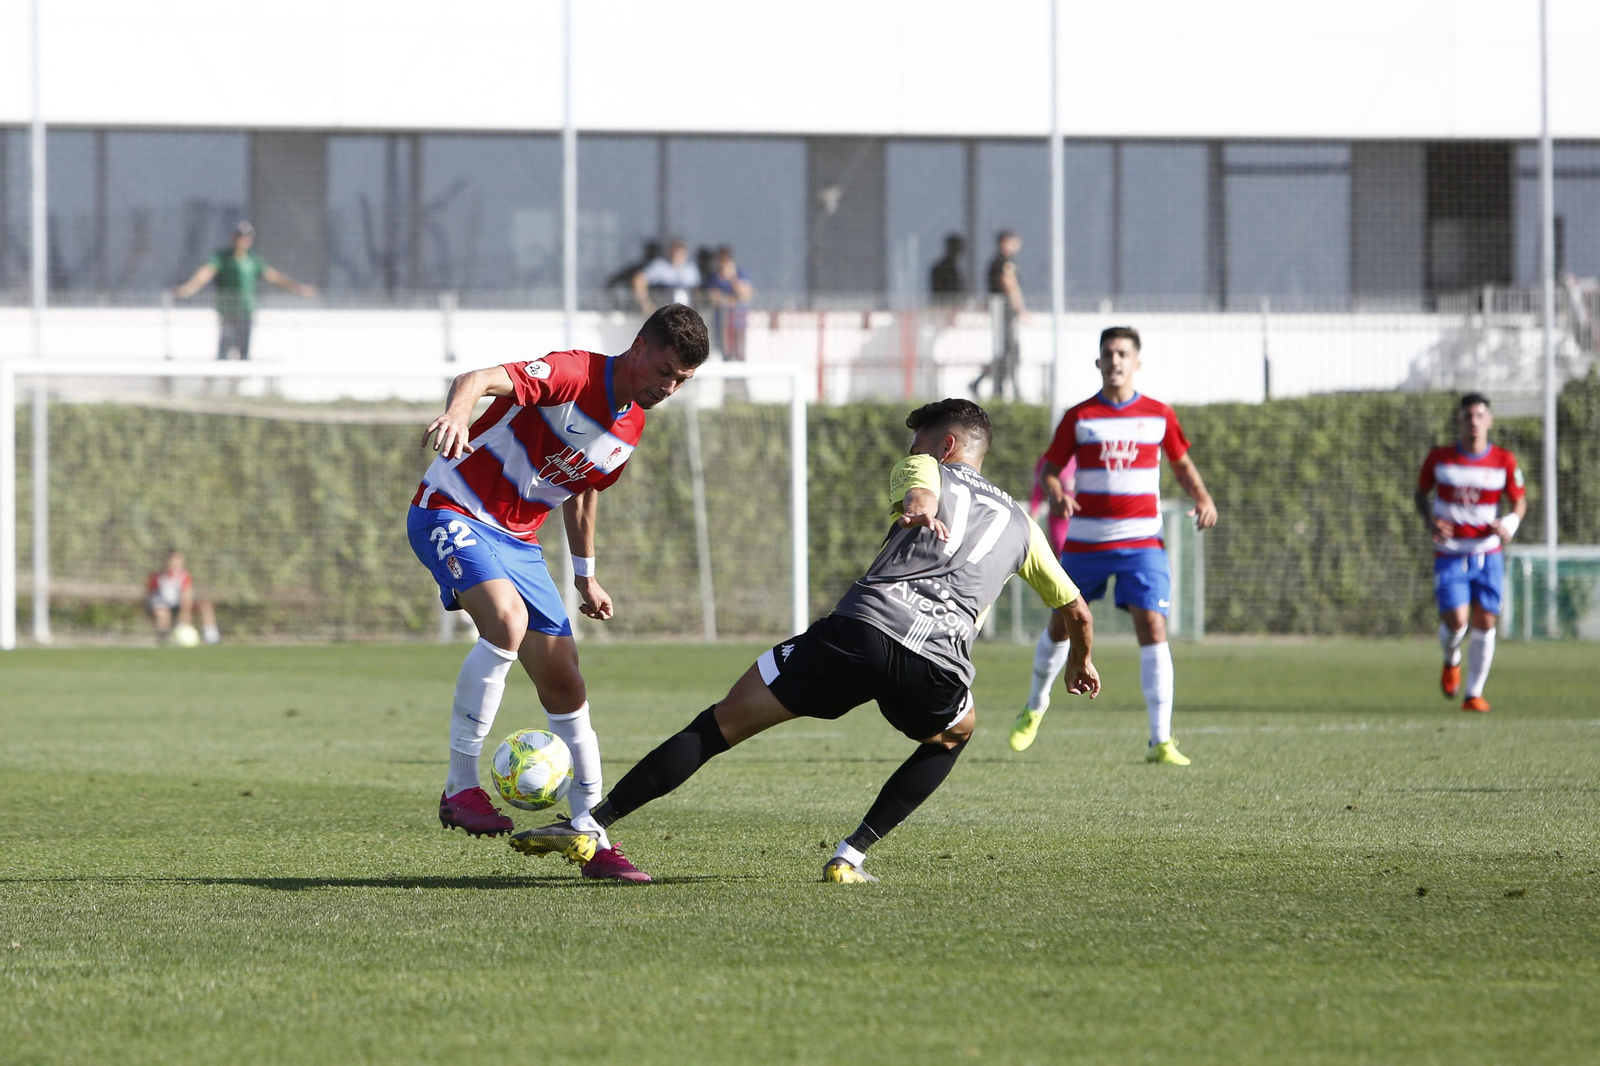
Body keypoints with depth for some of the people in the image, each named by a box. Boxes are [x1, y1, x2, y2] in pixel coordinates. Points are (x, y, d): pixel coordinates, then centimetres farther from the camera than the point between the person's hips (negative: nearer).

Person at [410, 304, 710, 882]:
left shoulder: (632, 426, 7)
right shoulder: (573, 374, -19)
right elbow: (481, 380, -36)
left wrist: (585, 576, 29)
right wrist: (457, 412, -59)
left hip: (518, 540, 8)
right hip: (452, 512, -8)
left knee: (564, 682, 3)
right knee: (507, 618, -34)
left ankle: (596, 842, 11)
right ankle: (459, 787, -25)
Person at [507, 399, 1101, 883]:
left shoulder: (925, 471, 26)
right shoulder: (1019, 523, 34)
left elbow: (919, 492, -1)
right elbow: (1075, 611, 44)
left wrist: (920, 511, -24)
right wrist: (1081, 664, 63)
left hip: (861, 627, -2)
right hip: (937, 667, 2)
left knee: (724, 721, 7)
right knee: (954, 736, 36)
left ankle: (591, 827, 1)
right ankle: (853, 854, 20)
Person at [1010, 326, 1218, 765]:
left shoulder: (1159, 415, 3)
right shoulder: (1078, 417, 0)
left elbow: (1182, 464, 16)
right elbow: (1049, 468, 2)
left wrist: (1202, 497, -4)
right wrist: (1055, 494, -21)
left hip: (1142, 541, -1)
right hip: (1086, 541, 1)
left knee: (1152, 628, -14)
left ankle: (1161, 741, -13)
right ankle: (1035, 707, 40)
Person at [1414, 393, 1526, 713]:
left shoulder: (1504, 462, -3)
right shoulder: (1439, 458, -4)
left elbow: (1519, 501, 7)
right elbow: (1421, 493, 10)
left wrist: (1510, 524, -15)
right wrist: (1431, 522, -10)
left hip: (1487, 554, 1)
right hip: (1450, 554, -1)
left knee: (1485, 624, -2)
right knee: (1455, 621, -15)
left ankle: (1474, 694, 12)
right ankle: (1451, 661, 21)